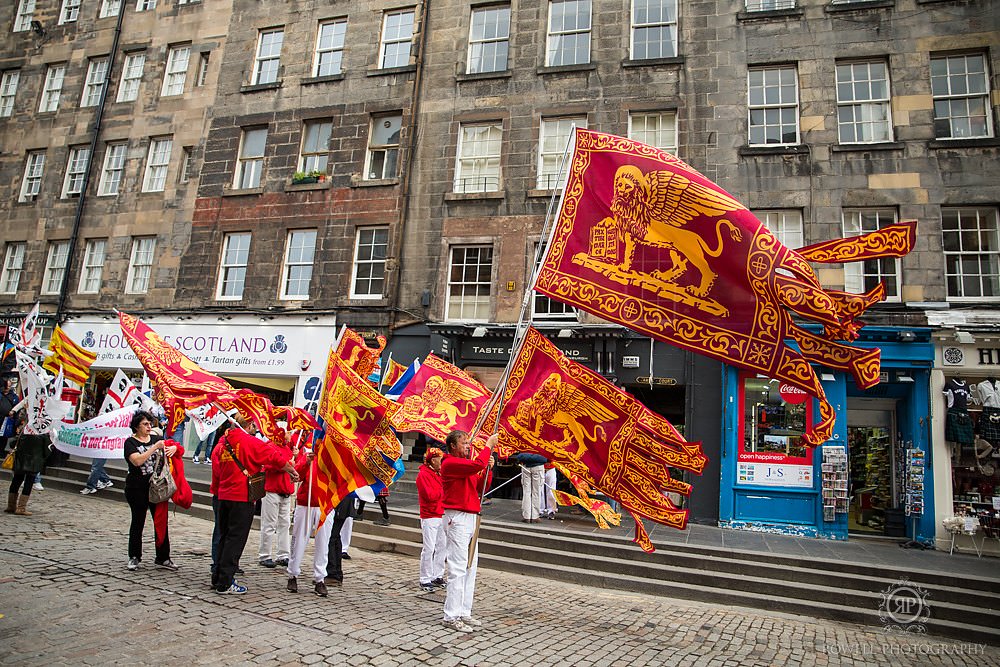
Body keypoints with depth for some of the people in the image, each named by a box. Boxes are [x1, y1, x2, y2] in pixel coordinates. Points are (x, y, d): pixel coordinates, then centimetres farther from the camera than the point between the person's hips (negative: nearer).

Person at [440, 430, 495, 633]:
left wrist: (488, 468, 2)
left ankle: (464, 613, 18)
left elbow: (481, 487, 17)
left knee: (470, 567, 11)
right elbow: (477, 464, -26)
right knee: (458, 568, -8)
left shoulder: (466, 464, 18)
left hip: (470, 519, 10)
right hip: (457, 519, -10)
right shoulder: (450, 463, -12)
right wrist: (488, 445, -13)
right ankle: (451, 616, -1)